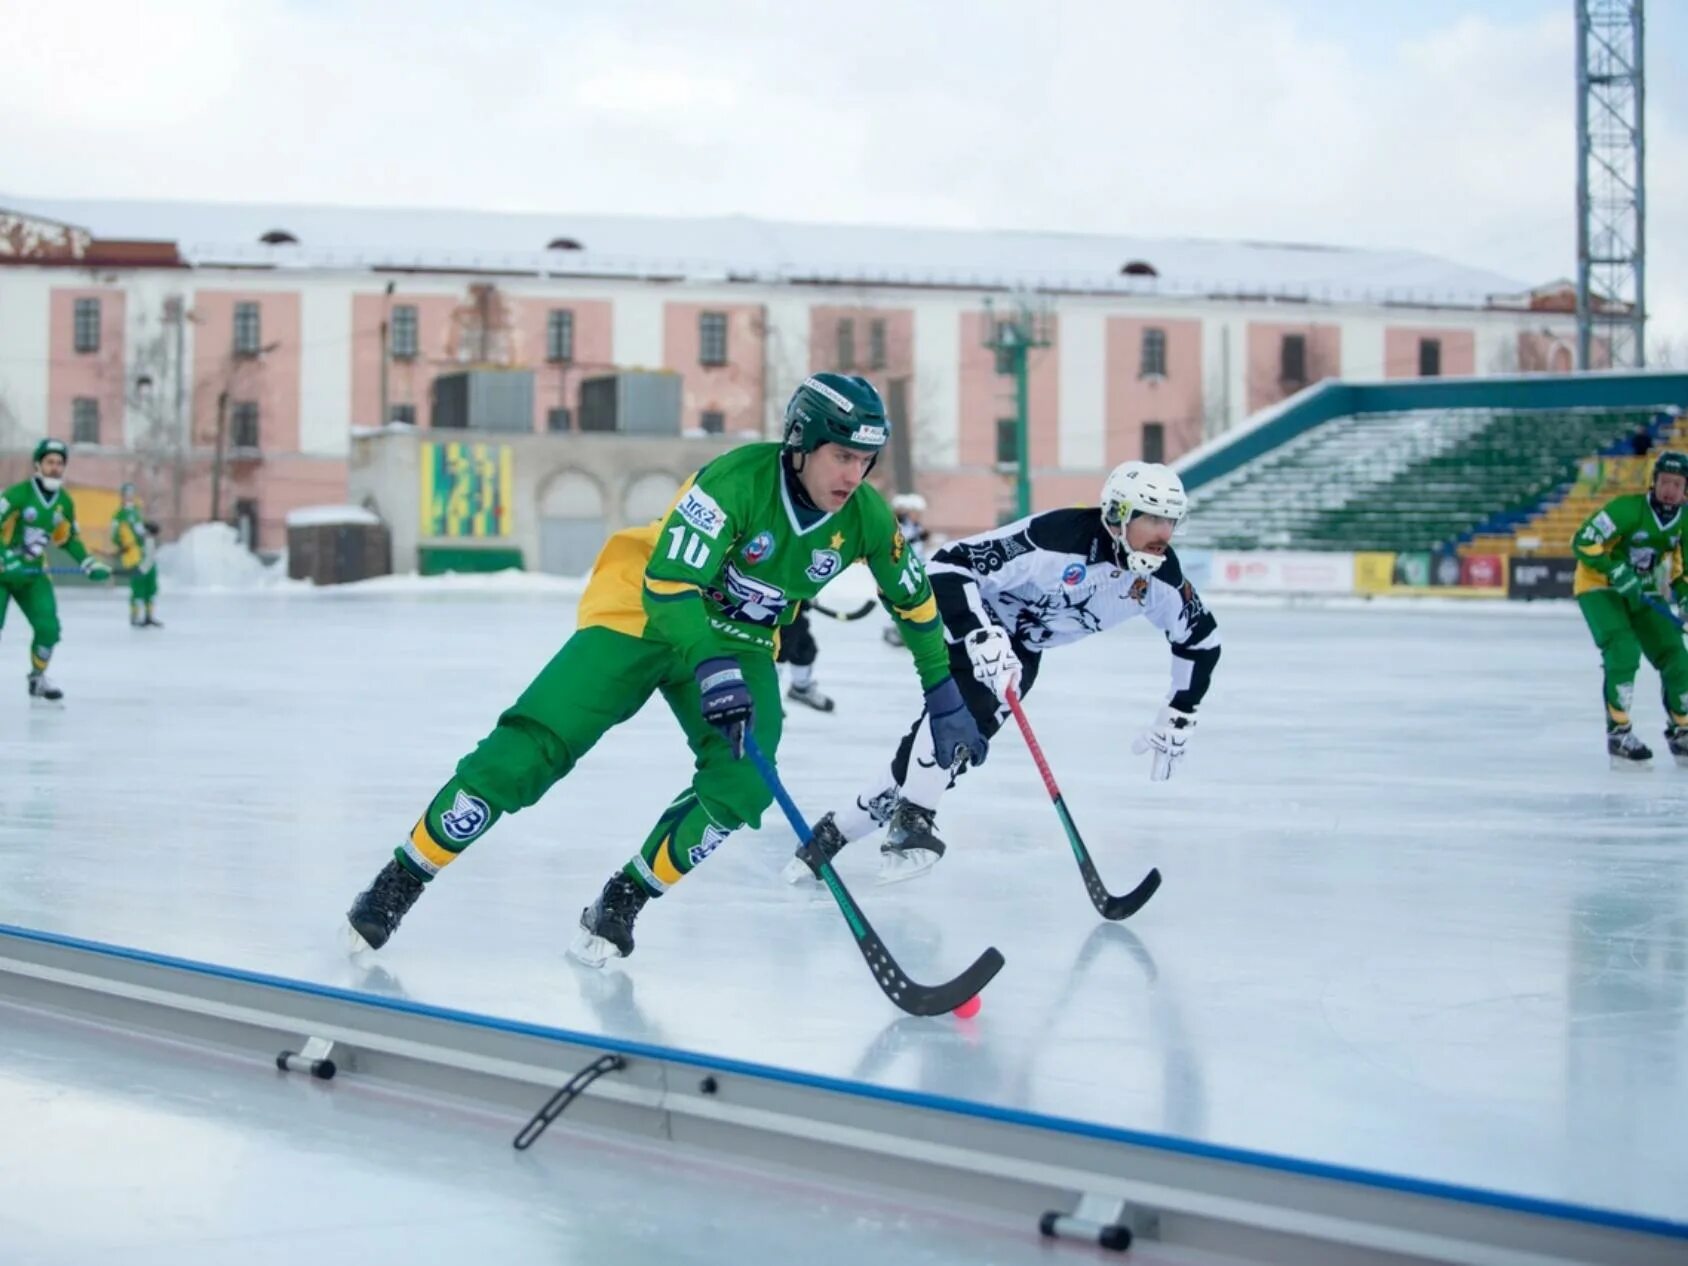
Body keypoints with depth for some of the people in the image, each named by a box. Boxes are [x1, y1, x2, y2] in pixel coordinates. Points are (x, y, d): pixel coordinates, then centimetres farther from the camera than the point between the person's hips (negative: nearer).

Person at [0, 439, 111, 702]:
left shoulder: (65, 502, 2)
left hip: (33, 573, 5)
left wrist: (89, 564, 7)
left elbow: (69, 537, 16)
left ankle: (37, 678, 16)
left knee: (48, 626, -5)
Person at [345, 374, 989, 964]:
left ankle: (622, 902, -2)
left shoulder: (863, 515, -11)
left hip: (740, 645, 5)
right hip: (643, 616, -5)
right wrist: (714, 672, -42)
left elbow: (914, 598, 5)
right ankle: (400, 882, -8)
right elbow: (669, 584, -30)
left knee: (741, 783, -22)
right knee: (531, 748, -19)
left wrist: (947, 699, 6)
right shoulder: (739, 479, -27)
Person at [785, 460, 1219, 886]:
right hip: (974, 625, -5)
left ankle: (836, 830, 3)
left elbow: (1201, 638, 3)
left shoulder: (1159, 576, -16)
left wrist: (1180, 715, 1)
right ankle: (913, 821, -17)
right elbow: (948, 565, -35)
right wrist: (980, 637, -45)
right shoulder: (1059, 536, -35)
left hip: (1022, 650, 5)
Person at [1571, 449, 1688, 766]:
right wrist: (1617, 572, -30)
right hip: (1600, 588, -6)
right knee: (1624, 651, -26)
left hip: (1644, 594, 6)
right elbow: (1582, 541, -24)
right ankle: (1618, 734, -17)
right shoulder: (1628, 509, -24)